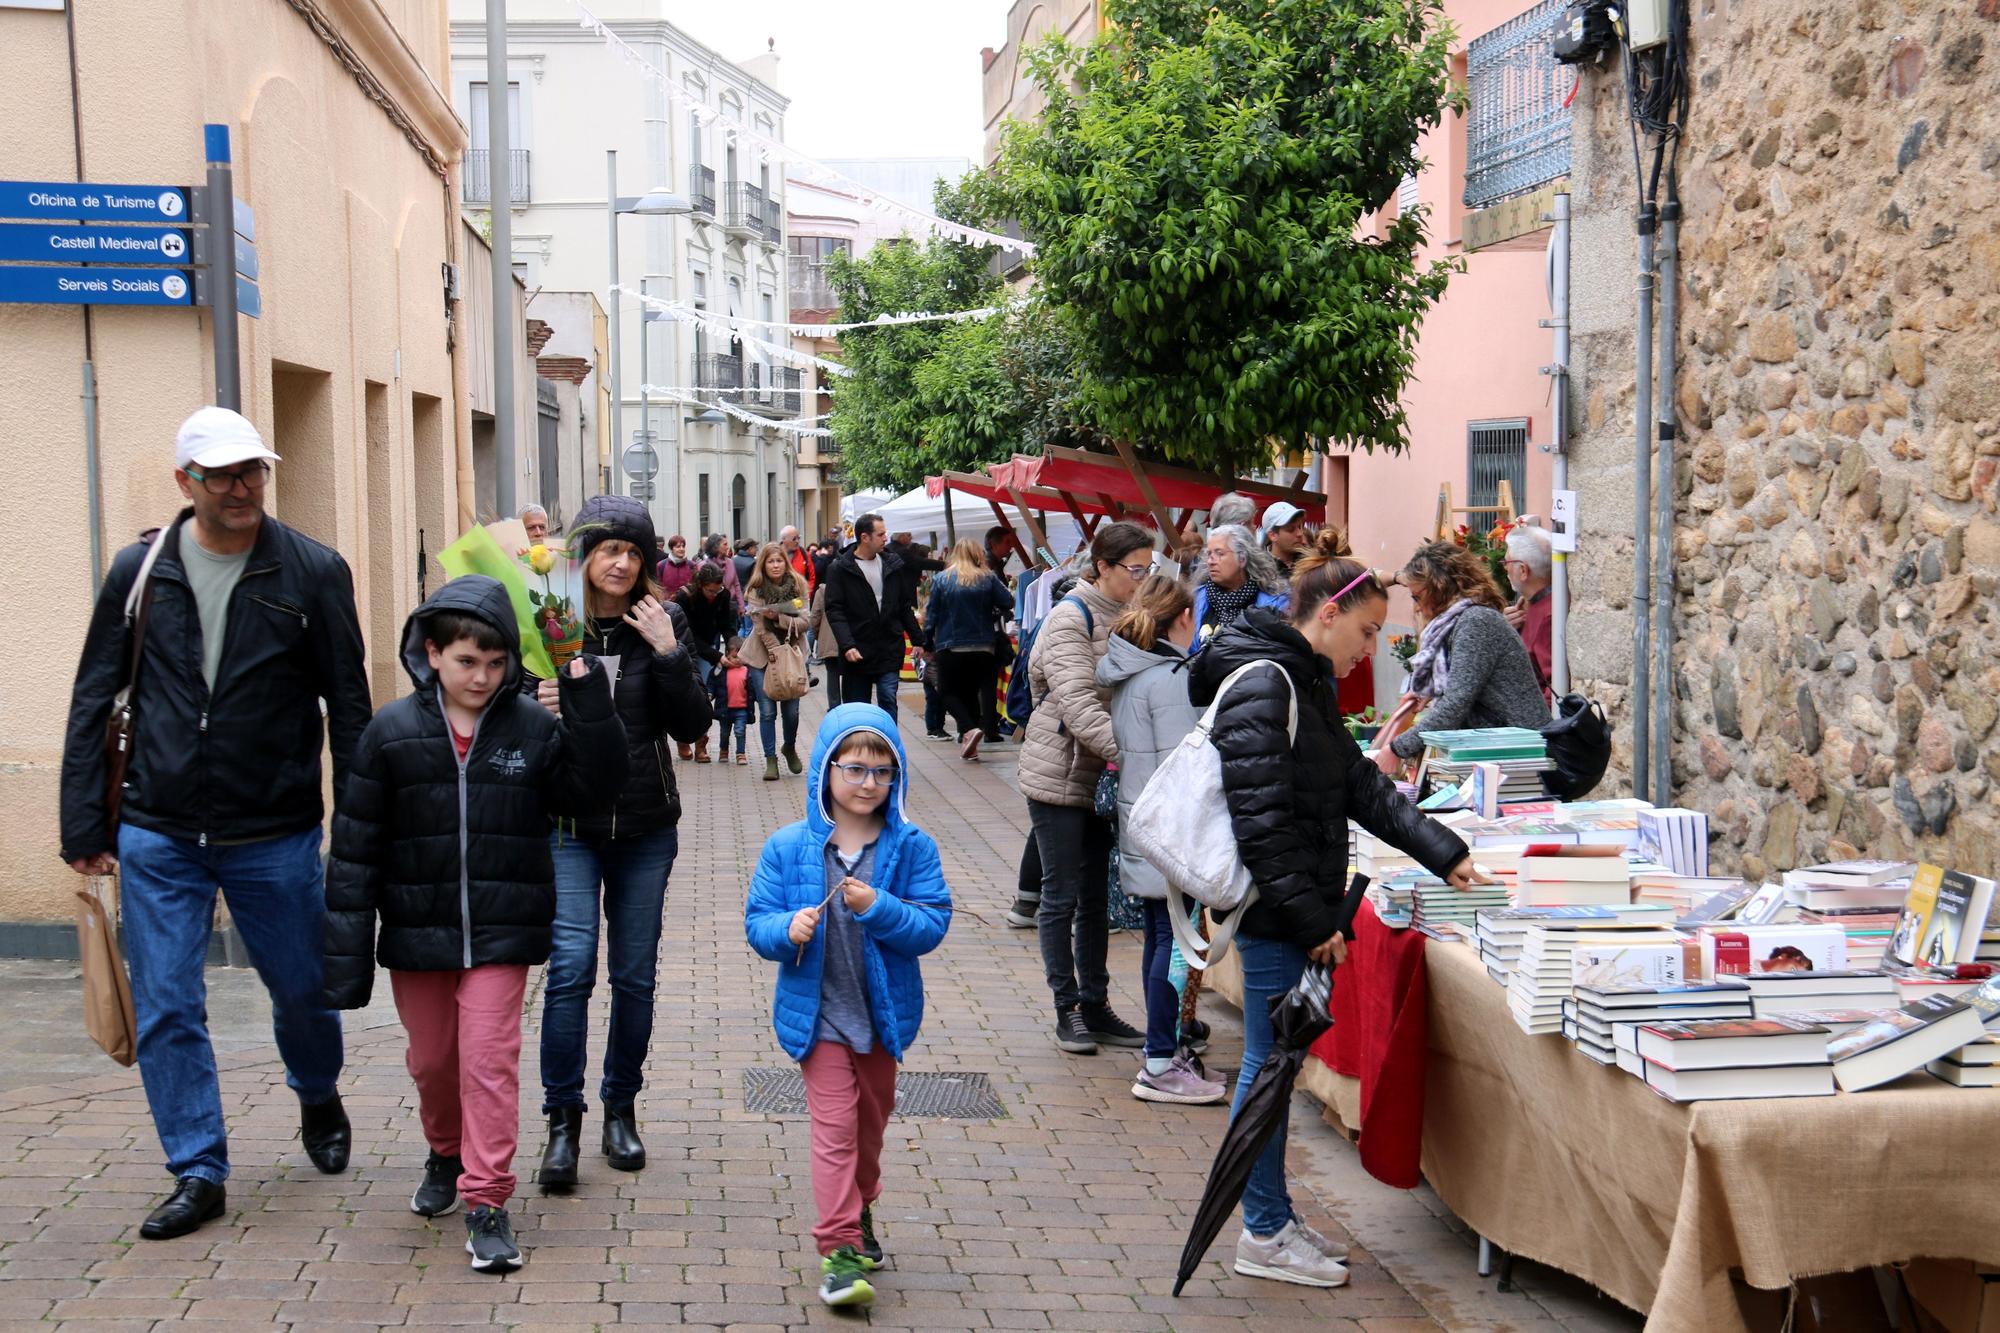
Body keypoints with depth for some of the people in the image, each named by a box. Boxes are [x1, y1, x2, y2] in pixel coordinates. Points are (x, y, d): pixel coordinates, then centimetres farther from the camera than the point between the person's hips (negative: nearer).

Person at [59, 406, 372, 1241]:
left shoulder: (313, 573, -4)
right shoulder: (140, 571, 1)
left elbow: (349, 709, -1)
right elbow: (92, 704, 6)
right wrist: (85, 826, 1)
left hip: (276, 836, -1)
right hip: (157, 836, 1)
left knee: (303, 990, 12)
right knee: (165, 1012, 2)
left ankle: (318, 1098, 43)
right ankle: (198, 1172, 16)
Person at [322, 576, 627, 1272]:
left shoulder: (530, 727, -3)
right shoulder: (392, 732, -5)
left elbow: (594, 784, -8)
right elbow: (356, 849, -3)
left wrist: (589, 699, -18)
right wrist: (346, 956, -5)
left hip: (500, 933, -1)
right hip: (416, 933, 1)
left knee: (489, 1059, -5)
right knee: (431, 1059, 16)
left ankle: (487, 1200, 4)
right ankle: (446, 1154, 43)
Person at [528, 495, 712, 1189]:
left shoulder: (663, 622, 0)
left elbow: (693, 726, -3)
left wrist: (669, 654, -16)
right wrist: (536, 708, -19)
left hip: (646, 825, 2)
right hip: (567, 824, -2)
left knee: (635, 973, 8)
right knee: (570, 967, -12)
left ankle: (621, 1107, 24)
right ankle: (563, 1119, 0)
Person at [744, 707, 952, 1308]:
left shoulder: (912, 847, -6)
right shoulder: (788, 847, -7)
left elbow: (933, 925, -11)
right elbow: (757, 921, -3)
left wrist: (878, 909, -26)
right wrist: (788, 929, -25)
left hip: (884, 1011, 2)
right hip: (819, 1014, -2)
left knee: (872, 1120, 20)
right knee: (835, 1125, -7)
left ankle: (859, 1213, 42)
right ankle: (840, 1248, -3)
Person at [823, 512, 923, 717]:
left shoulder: (893, 564, 7)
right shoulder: (840, 569, -4)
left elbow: (905, 606, 14)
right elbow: (834, 610, -10)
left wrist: (919, 639, 9)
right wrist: (847, 645, -22)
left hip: (889, 653, 2)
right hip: (857, 654, -2)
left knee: (888, 703, -6)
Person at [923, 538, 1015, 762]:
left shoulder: (941, 579, -3)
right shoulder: (988, 579, -3)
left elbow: (932, 614, -3)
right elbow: (1008, 603, -4)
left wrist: (927, 642, 6)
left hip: (950, 648, -2)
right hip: (982, 648, 2)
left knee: (949, 692, 8)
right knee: (971, 693, 15)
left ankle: (969, 729, -15)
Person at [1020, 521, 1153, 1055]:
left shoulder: (1129, 618, 10)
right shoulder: (1070, 618, -15)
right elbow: (1077, 702, -25)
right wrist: (1125, 754, -35)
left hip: (1103, 777, 8)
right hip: (1060, 774, -7)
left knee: (1096, 896, 13)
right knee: (1063, 896, 2)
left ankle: (1096, 1005, 21)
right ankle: (1068, 1009, 12)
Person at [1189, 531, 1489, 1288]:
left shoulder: (1307, 684, 15)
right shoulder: (1261, 686, -17)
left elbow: (1360, 786, 19)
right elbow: (1261, 821, -22)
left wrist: (1444, 855, 15)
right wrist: (1314, 919, -19)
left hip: (1293, 910, 10)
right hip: (1273, 913, -10)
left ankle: (1274, 1219, 24)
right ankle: (1264, 1235, 9)